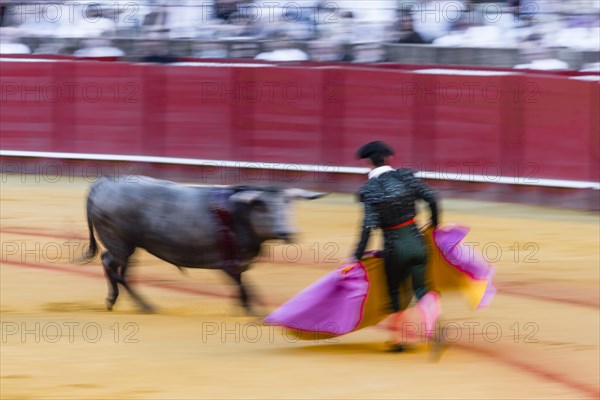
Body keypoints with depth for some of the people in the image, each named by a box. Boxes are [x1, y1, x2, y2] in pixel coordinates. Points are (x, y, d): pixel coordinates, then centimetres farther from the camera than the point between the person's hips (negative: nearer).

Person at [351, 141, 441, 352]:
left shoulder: (369, 189, -12)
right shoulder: (405, 176, -3)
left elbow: (369, 225, -18)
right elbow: (431, 198, -5)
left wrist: (358, 256, -11)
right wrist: (434, 225, 13)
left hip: (394, 247, -2)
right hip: (417, 241, 2)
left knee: (395, 292, 17)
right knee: (420, 287, 9)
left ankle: (398, 339, 27)